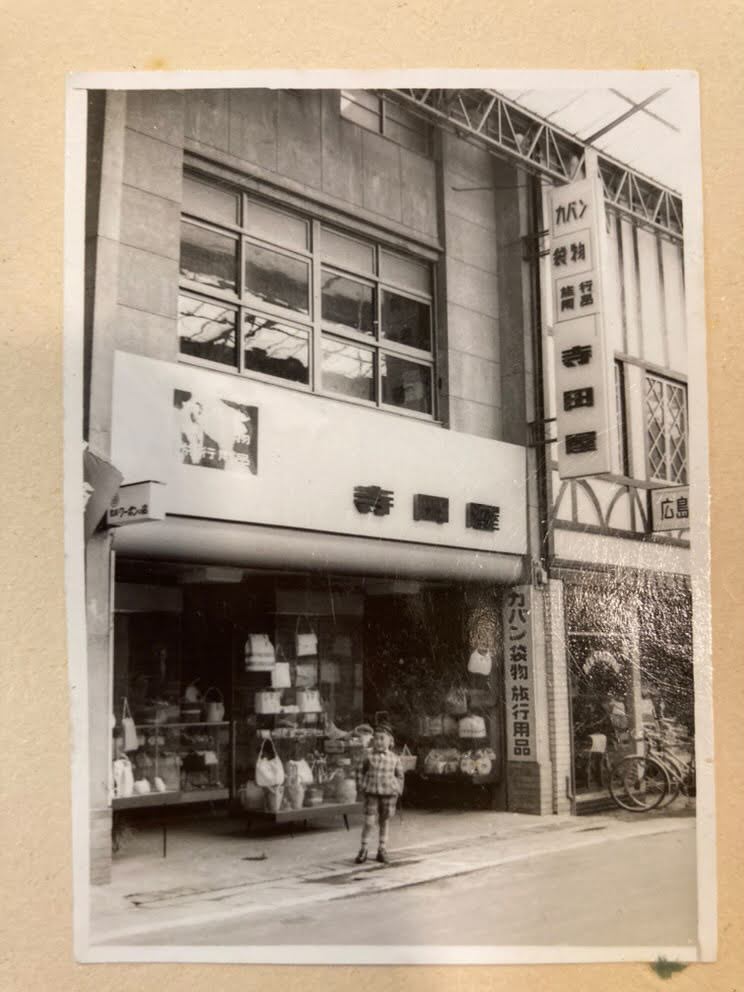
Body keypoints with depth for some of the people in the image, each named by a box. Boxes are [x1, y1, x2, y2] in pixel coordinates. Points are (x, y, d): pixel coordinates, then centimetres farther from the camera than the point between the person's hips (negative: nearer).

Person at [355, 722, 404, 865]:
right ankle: (363, 850, 8)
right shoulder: (369, 757, -2)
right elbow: (362, 772, 9)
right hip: (372, 793, -1)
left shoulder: (394, 758, 0)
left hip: (389, 794, 1)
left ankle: (382, 851, 21)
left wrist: (397, 790, 2)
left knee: (385, 822, 9)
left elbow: (399, 776, 9)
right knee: (369, 821, -6)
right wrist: (363, 786, 1)